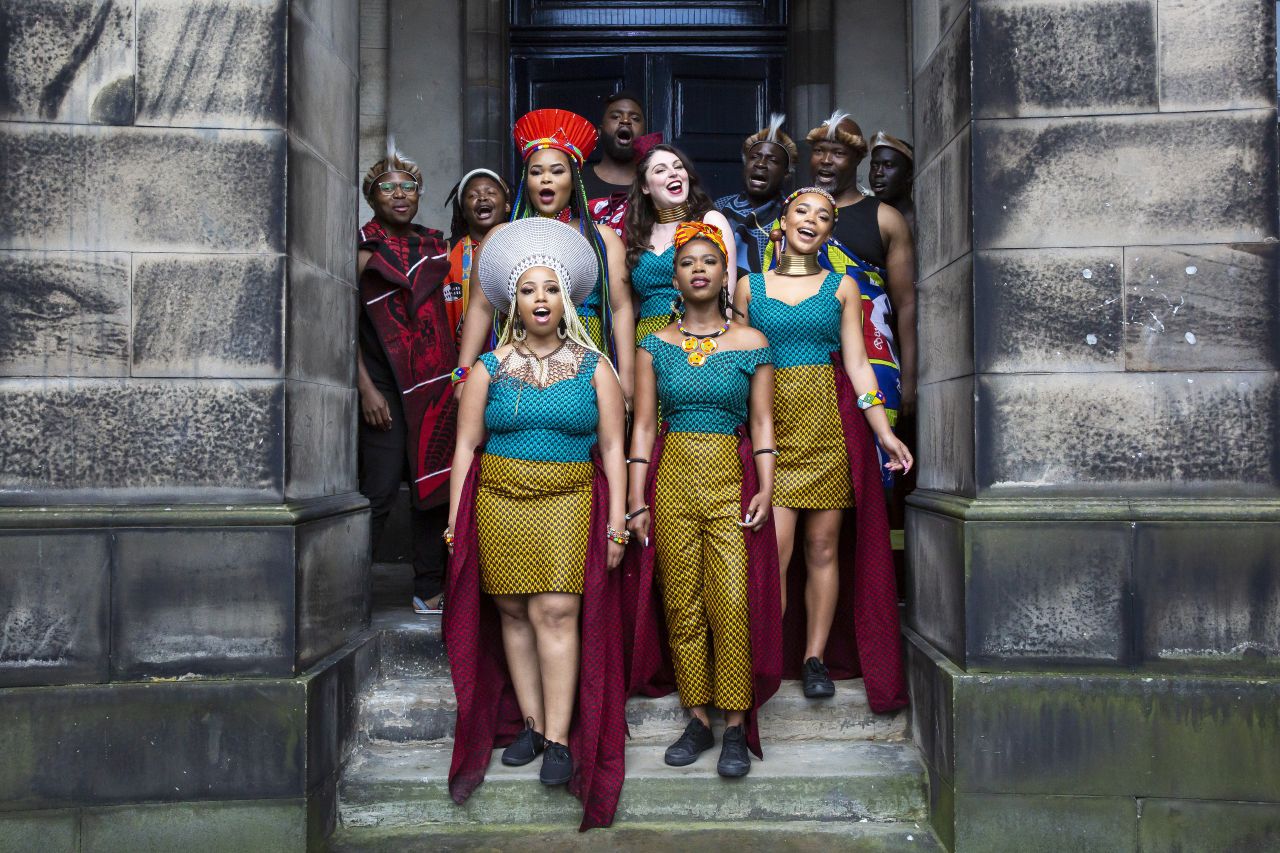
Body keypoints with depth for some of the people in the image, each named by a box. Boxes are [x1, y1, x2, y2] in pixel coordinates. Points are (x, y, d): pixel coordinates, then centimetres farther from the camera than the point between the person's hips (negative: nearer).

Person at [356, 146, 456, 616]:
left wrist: (456, 375, 11)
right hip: (387, 386, -5)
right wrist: (366, 388, -13)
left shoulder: (433, 245, 15)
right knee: (381, 488, -8)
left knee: (434, 485, 7)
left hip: (436, 382, 5)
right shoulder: (364, 247, -1)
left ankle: (430, 590, 15)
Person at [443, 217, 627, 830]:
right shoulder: (489, 369, 8)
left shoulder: (594, 368, 6)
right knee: (511, 611, 3)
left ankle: (560, 738, -6)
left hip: (569, 503, -2)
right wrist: (455, 521, 3)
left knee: (557, 609, -11)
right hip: (499, 502, 2)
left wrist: (616, 522, -1)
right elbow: (466, 445, 8)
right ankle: (531, 723, 14)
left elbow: (613, 447, 5)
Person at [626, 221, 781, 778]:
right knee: (682, 605, 5)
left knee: (733, 605, -7)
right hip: (671, 480, 2)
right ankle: (698, 722, 16)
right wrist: (635, 498, 1)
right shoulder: (655, 345, 8)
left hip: (731, 481, -1)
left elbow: (762, 422, 4)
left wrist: (766, 487, -7)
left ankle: (736, 727, 5)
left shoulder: (751, 342, 5)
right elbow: (643, 425, 6)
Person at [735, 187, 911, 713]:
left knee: (823, 548, 2)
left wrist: (884, 432, -3)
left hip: (830, 422, 1)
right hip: (770, 422, -1)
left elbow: (857, 363, 6)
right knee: (772, 548, -10)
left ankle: (816, 657, 14)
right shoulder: (750, 286, 11)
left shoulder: (842, 287, 11)